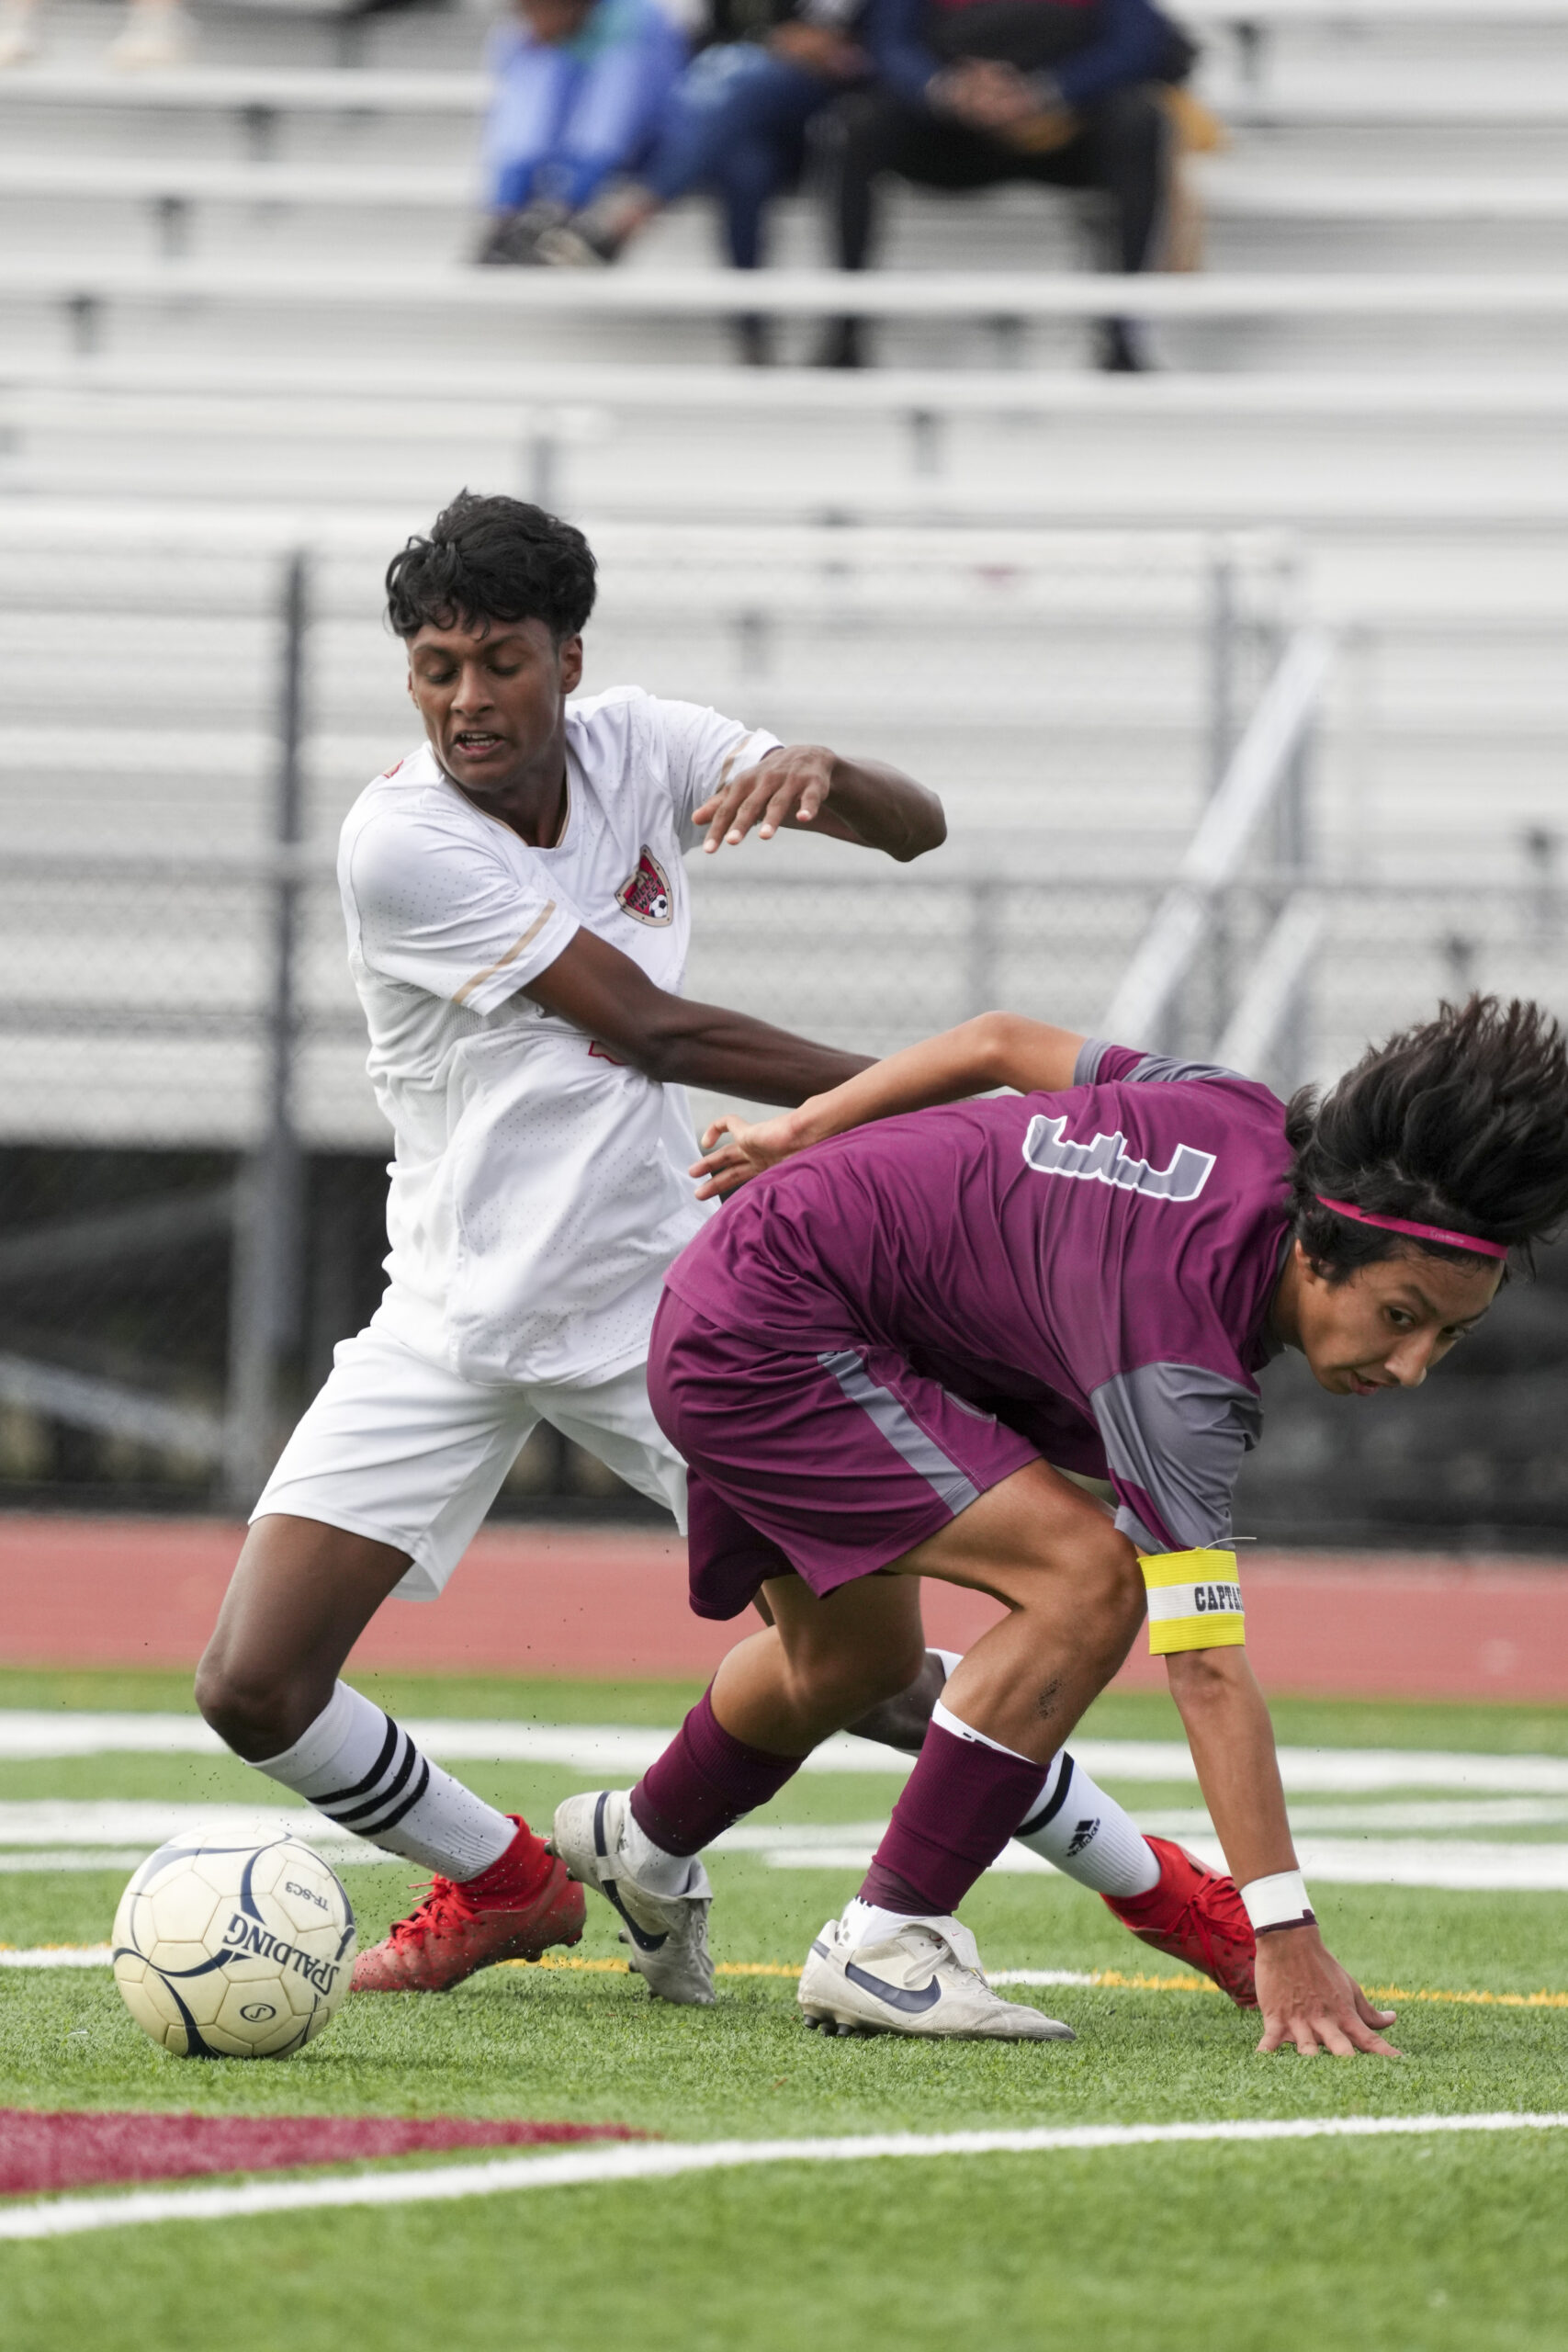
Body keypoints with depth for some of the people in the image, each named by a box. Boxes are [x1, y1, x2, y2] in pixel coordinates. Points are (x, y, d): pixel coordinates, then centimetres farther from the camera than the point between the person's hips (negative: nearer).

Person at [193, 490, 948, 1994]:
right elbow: (648, 1030, -17)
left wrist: (824, 775, -30)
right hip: (452, 1323, -1)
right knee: (253, 1690, -11)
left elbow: (915, 829, -5)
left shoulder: (638, 750, -3)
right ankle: (502, 1884, 16)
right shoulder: (396, 841, -17)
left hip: (661, 1303, 2)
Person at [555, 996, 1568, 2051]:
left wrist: (802, 1131, 19)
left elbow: (1001, 1044, 4)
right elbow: (1206, 1666, -36)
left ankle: (640, 1844, 58)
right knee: (1092, 1579, -23)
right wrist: (1285, 1940, -38)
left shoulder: (1250, 1121, -10)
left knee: (850, 1662, 30)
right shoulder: (1181, 1355, -34)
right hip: (765, 1342, -10)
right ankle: (886, 1942, -14)